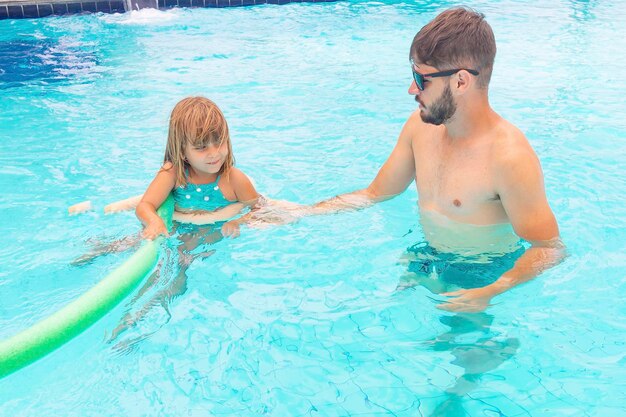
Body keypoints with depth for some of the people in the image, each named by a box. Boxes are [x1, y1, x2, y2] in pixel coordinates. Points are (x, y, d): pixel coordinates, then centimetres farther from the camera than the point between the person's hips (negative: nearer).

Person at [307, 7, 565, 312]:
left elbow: (551, 248, -20)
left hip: (483, 276, -5)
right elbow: (375, 193, 4)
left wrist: (490, 293, -35)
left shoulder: (510, 157, -28)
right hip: (429, 260, 5)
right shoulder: (420, 125, -6)